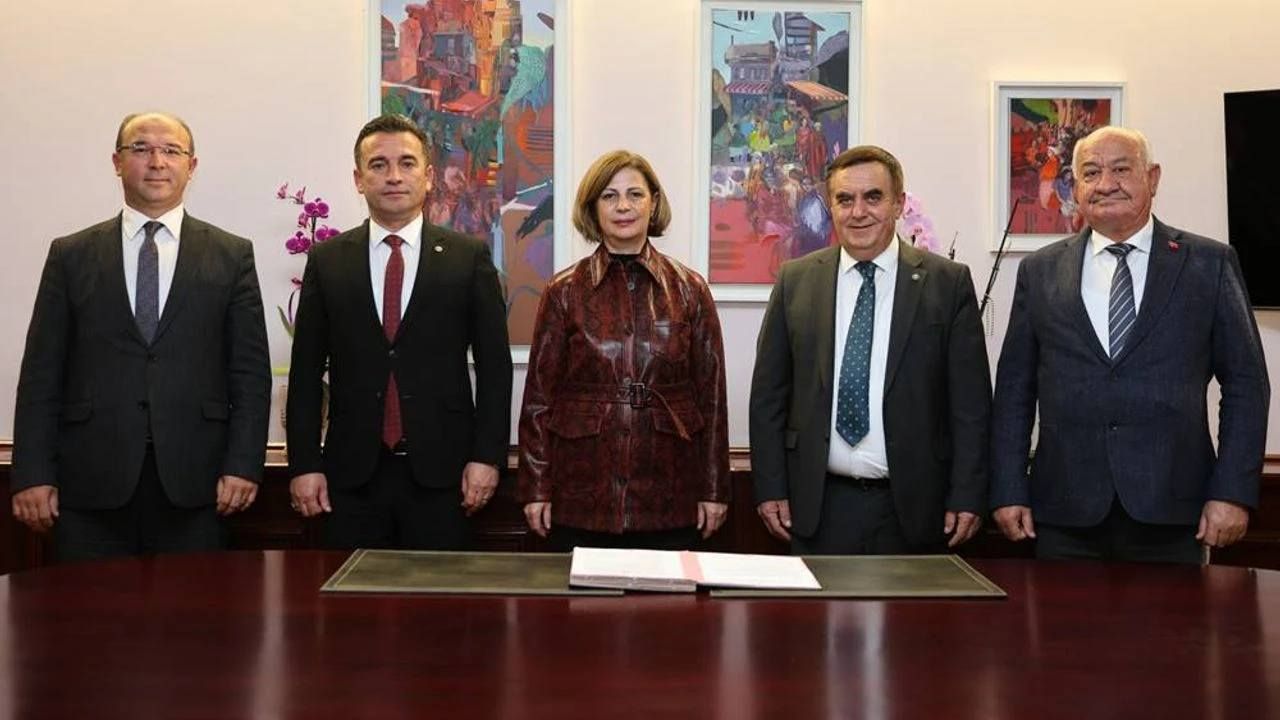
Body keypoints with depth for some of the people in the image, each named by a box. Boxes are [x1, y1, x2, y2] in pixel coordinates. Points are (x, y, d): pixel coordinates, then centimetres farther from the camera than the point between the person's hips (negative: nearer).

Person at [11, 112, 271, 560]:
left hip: (192, 482, 0)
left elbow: (250, 371, 4)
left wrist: (243, 465, -5)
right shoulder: (71, 255, 10)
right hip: (91, 479, 1)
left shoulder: (231, 256, 8)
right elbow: (41, 373, 6)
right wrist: (32, 474, -1)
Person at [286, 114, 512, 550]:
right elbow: (307, 370, 6)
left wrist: (487, 457, -5)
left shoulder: (469, 258, 2)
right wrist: (304, 464, 0)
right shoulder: (327, 261, 6)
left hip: (441, 470, -1)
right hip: (352, 471, 1)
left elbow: (494, 365, 2)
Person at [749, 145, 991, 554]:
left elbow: (970, 401, 0)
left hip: (912, 507, -1)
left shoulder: (948, 282, 0)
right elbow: (768, 394, 6)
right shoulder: (795, 281, 4)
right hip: (819, 505, 1)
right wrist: (770, 489, 1)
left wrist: (967, 497, -4)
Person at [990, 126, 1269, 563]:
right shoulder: (1040, 271, 9)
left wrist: (1234, 493, -4)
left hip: (1170, 512, -1)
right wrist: (1008, 492, 2)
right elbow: (1014, 388, 8)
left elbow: (1246, 383, 4)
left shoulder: (1210, 264, 5)